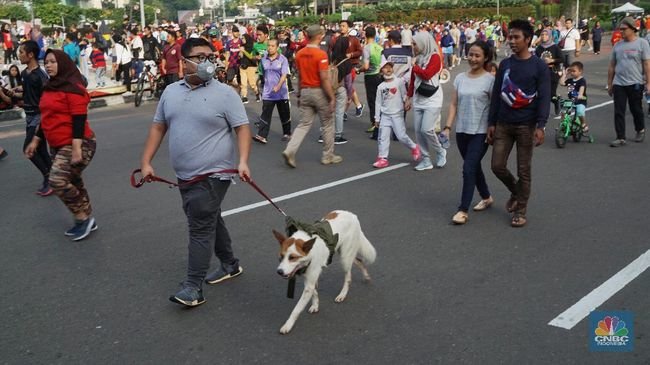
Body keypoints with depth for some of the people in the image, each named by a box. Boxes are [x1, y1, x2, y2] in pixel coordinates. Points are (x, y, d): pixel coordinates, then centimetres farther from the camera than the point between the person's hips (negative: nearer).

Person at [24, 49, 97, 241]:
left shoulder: (73, 87, -14)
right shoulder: (50, 88, 13)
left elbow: (79, 119, -21)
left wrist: (77, 148, -26)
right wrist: (36, 141, 22)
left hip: (76, 145, -9)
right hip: (58, 145, 9)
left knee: (58, 181, -18)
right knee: (72, 183, 13)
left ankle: (84, 218, -3)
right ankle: (86, 220, 25)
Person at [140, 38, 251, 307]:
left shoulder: (225, 93, -8)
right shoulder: (171, 92, 9)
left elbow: (242, 128, -10)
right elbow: (158, 127, 13)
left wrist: (242, 161, -24)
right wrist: (146, 162, 7)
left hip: (212, 175, -6)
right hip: (185, 175, 7)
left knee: (200, 228, -6)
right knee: (210, 221, 19)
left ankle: (194, 287, 1)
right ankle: (230, 265, 37)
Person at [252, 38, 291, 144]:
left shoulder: (283, 59, -7)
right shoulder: (263, 60, 6)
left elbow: (284, 75, -16)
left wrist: (278, 86, -30)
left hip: (281, 92, -3)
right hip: (267, 93, 3)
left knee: (284, 115, 11)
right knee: (265, 114, -6)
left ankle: (287, 133, 27)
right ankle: (261, 135, -10)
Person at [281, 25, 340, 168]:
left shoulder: (299, 54, 3)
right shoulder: (321, 54, -16)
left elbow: (300, 75, 10)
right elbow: (324, 78, -19)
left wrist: (299, 93, 19)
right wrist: (332, 97, -15)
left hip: (305, 92, 6)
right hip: (319, 92, -5)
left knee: (304, 124, 9)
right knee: (327, 124, 10)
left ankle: (290, 150, -8)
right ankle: (328, 156, 18)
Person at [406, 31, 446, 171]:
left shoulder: (435, 57, -8)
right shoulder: (418, 58, 12)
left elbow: (427, 74, -21)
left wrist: (414, 66, -7)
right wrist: (410, 97, 15)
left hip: (432, 100, -7)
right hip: (418, 100, 7)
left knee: (427, 129, -14)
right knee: (418, 131, 3)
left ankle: (440, 152, 12)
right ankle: (426, 160, 12)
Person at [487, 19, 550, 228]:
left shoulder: (539, 66, -5)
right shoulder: (504, 64, 7)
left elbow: (544, 98, -9)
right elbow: (496, 95, 9)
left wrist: (540, 126, -18)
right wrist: (491, 123, 6)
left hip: (526, 126, -4)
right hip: (503, 124, 4)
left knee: (524, 170, 2)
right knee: (497, 166, 2)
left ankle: (521, 211, 16)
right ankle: (515, 192, 31)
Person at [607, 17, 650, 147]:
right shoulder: (617, 45, 9)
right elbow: (611, 66, 13)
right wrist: (609, 84, 12)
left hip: (635, 83, -3)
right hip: (618, 84, 3)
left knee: (636, 110, 11)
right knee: (618, 112, -2)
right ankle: (621, 138, 2)